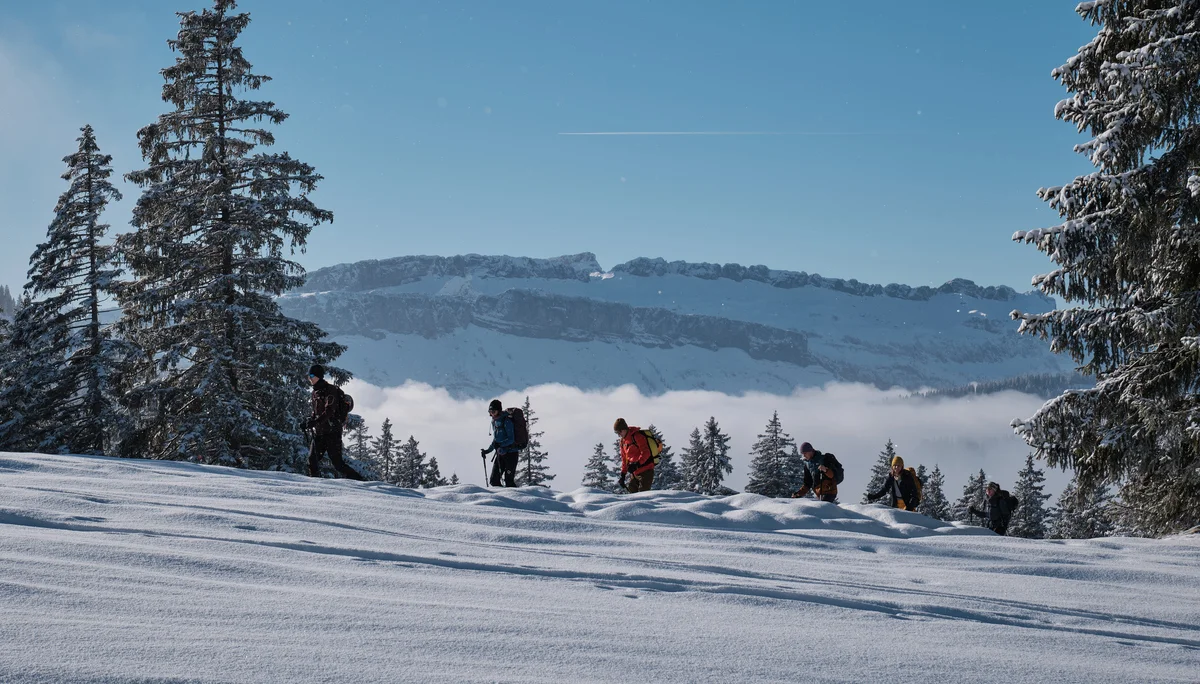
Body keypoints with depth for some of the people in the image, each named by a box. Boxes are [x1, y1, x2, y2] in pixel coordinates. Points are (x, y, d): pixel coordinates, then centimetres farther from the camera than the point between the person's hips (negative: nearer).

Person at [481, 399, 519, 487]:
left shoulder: (506, 421, -13)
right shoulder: (494, 422, 11)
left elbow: (511, 439, -19)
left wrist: (500, 445, -30)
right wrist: (487, 450, 15)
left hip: (511, 452, -8)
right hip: (500, 453, 8)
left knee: (509, 481, -12)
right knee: (494, 480, 3)